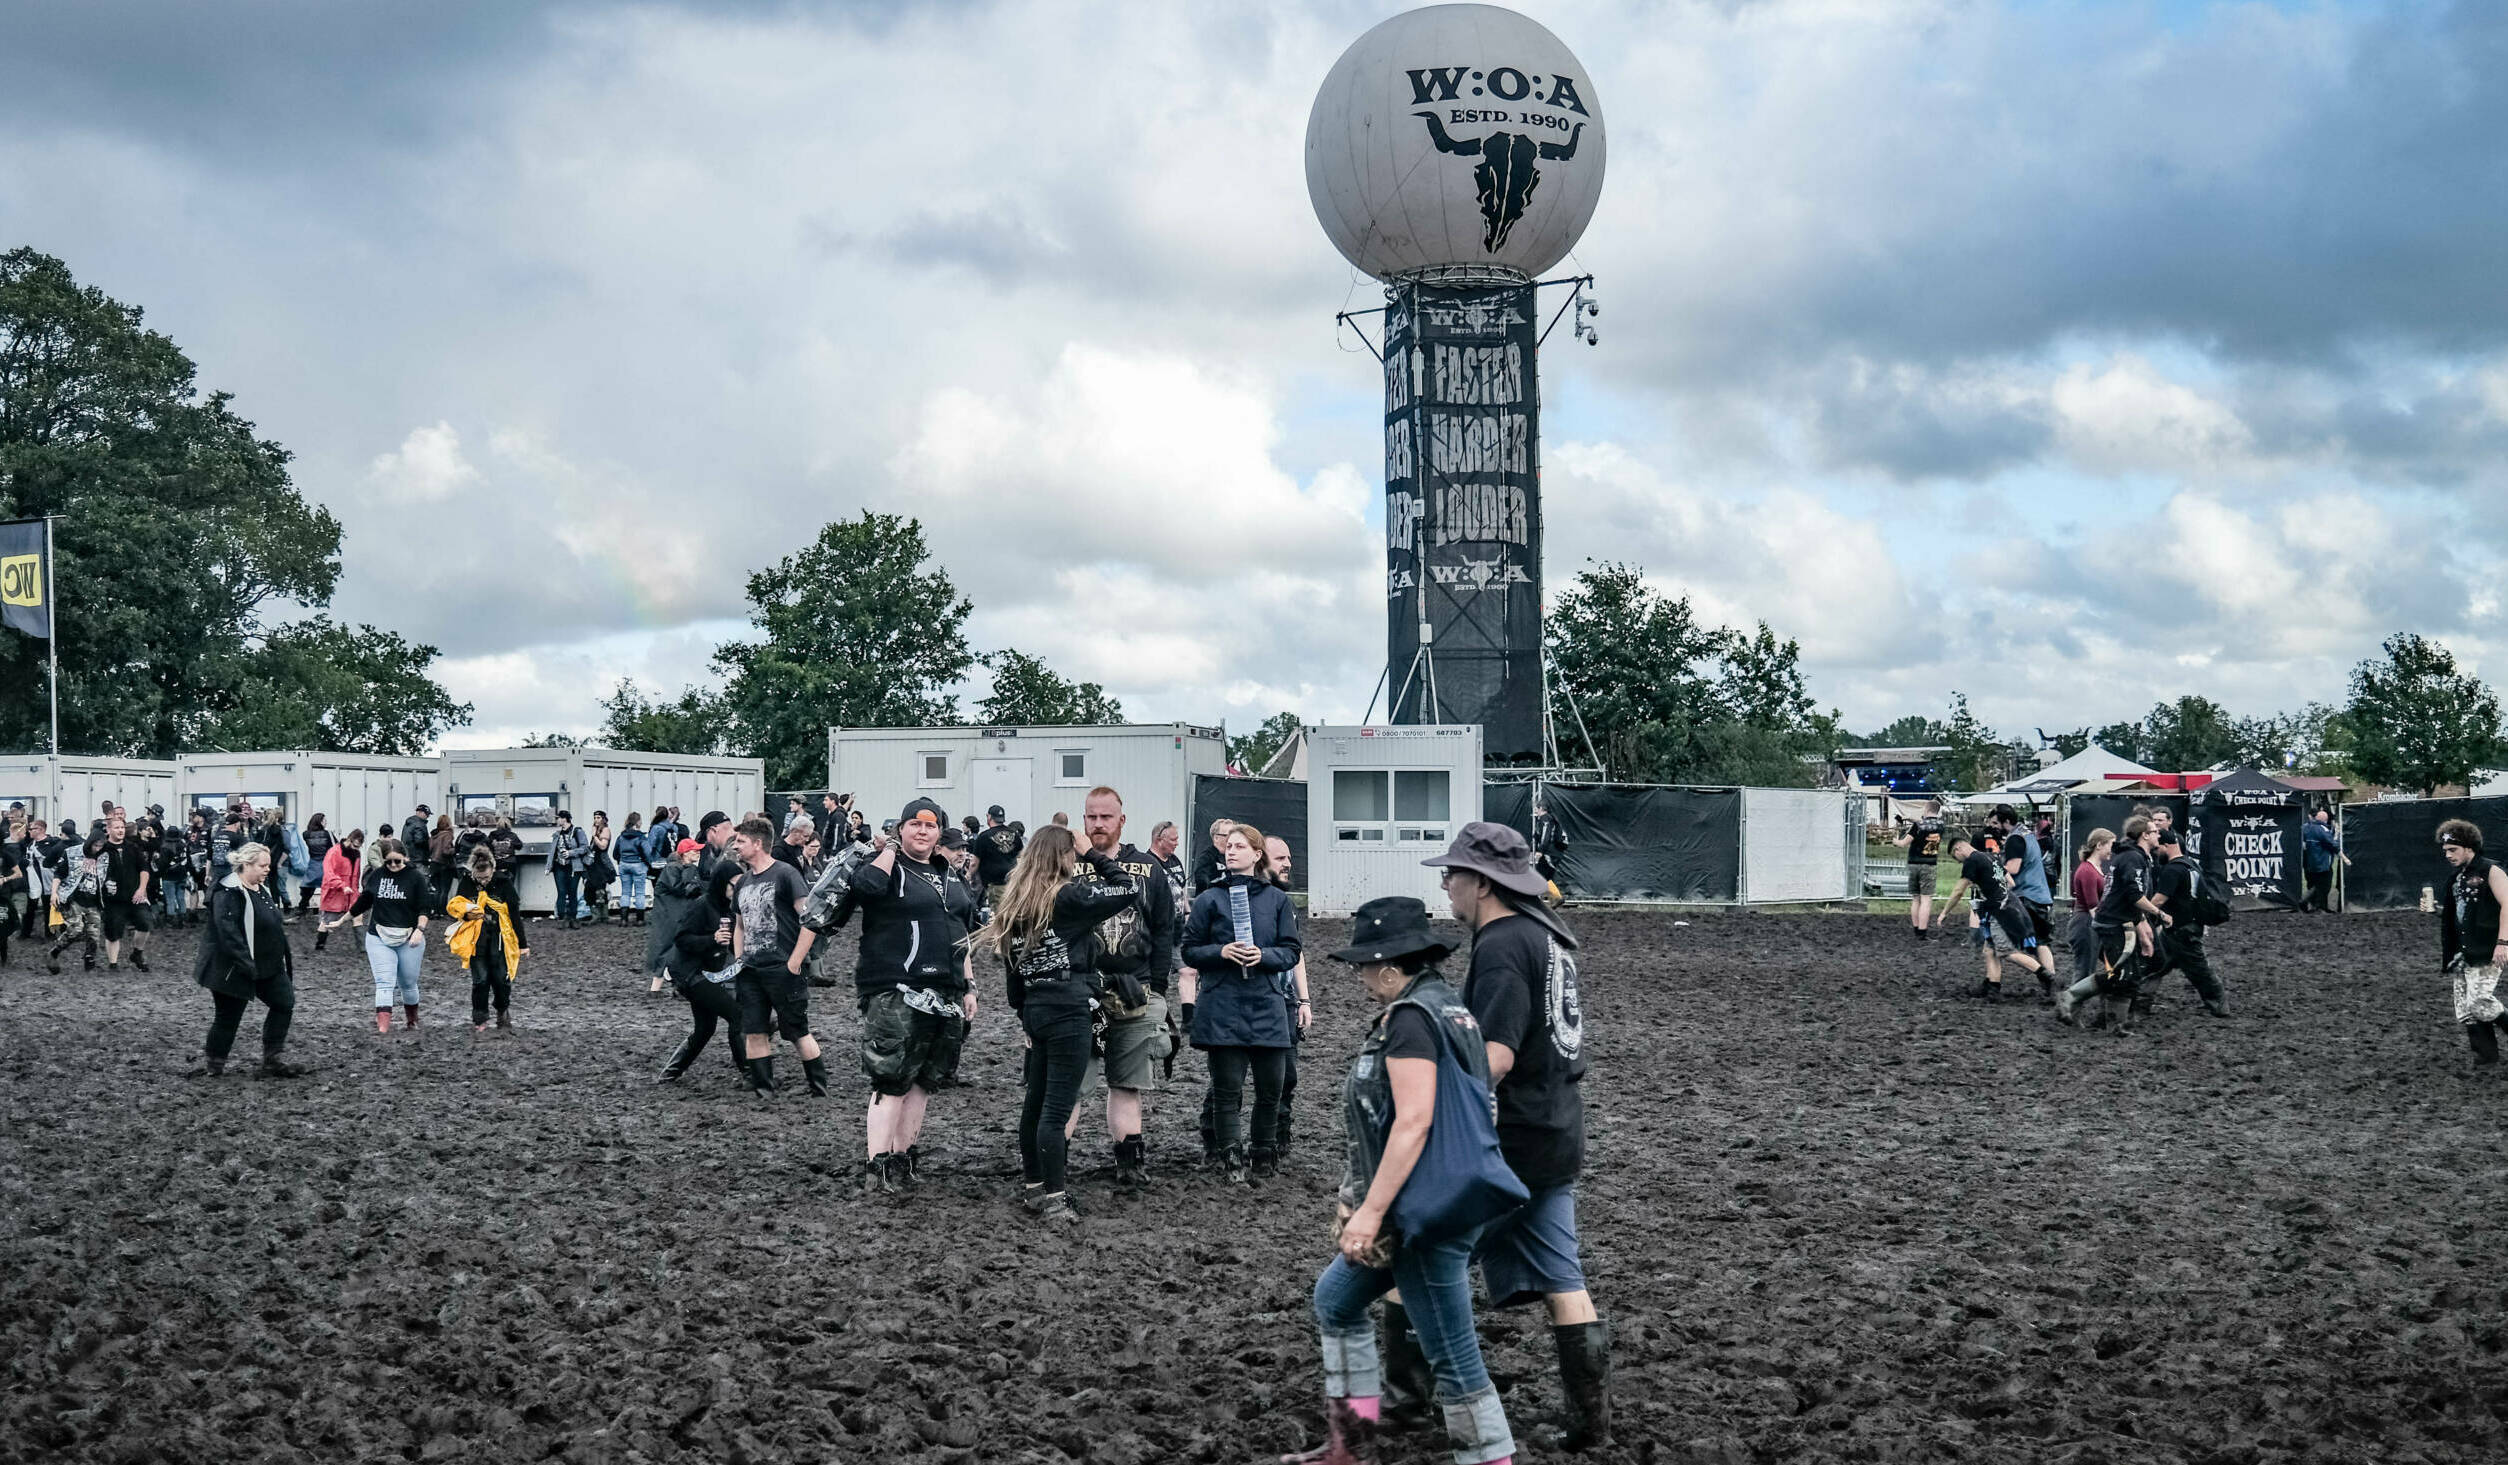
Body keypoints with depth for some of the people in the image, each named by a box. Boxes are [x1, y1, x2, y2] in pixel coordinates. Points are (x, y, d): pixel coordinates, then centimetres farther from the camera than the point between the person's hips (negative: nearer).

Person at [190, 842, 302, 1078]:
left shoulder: (262, 889, 11)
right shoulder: (228, 893, -20)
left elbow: (273, 924, 21)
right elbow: (228, 933, -28)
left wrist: (284, 958, 19)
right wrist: (247, 965, -30)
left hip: (267, 967, 9)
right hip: (235, 970, -9)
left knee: (284, 1003, 5)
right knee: (229, 1016, 0)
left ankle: (274, 1060, 12)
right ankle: (211, 1064, 15)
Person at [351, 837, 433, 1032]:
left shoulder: (415, 876, -4)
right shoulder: (377, 875, 3)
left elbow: (424, 908, -5)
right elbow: (363, 902, 16)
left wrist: (420, 929, -19)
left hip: (409, 940, -1)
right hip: (379, 938, 1)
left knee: (408, 983, 11)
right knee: (384, 983, -11)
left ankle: (412, 1020, 34)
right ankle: (382, 1027, -20)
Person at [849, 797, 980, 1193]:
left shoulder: (951, 877, 19)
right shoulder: (888, 866, -2)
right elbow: (866, 886, -27)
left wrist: (969, 987, 18)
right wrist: (892, 848, -12)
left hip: (945, 995, 7)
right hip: (896, 993, -7)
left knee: (923, 1082, 11)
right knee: (891, 1081, -10)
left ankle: (905, 1157, 20)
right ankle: (877, 1165, -10)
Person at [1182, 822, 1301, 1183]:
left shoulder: (1277, 899, 9)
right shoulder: (1209, 899, 6)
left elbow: (1292, 952, 6)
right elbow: (1190, 951, 6)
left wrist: (1264, 955, -13)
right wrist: (1222, 952, -12)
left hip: (1267, 1006, 1)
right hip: (1221, 1007, -1)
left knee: (1271, 1087, 3)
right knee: (1227, 1089, -2)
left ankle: (1265, 1154, 22)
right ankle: (1232, 1160, 6)